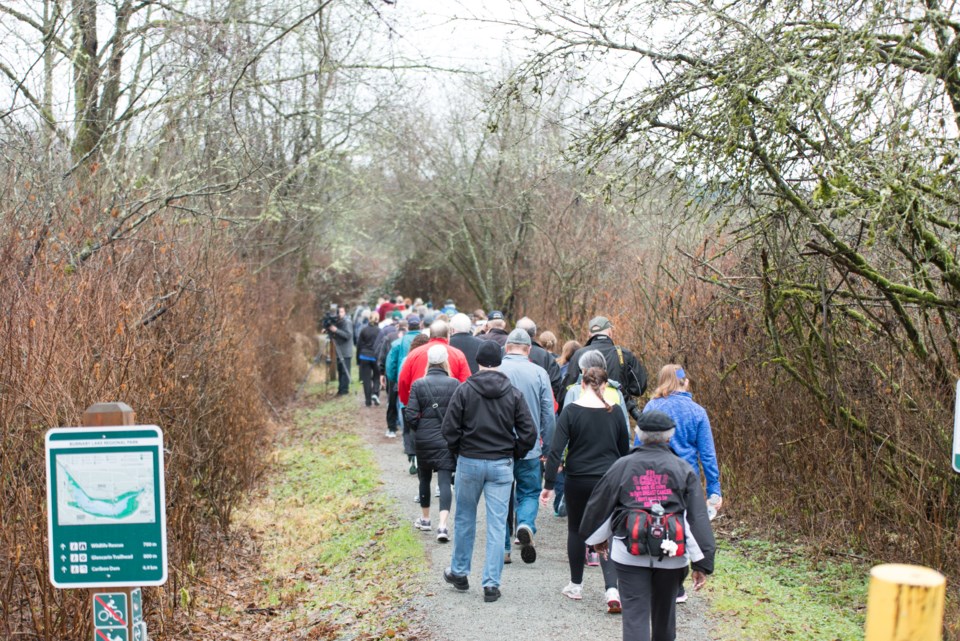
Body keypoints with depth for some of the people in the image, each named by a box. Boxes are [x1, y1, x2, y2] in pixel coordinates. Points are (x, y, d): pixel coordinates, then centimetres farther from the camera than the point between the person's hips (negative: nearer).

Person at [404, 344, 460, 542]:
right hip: (448, 440, -1)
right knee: (445, 481, -2)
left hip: (424, 440, 1)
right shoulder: (455, 384, -4)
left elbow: (410, 416, -8)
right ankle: (442, 524, -16)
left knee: (425, 478, 19)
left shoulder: (418, 384, -4)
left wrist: (418, 430, 11)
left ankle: (425, 519, 33)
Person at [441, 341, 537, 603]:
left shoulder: (464, 390, -6)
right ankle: (492, 584, 3)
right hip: (502, 465, 1)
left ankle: (459, 572, 29)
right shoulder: (513, 393, -1)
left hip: (469, 463, 0)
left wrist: (459, 451, 8)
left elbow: (449, 428, -8)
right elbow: (529, 432, -4)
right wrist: (513, 455, 9)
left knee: (464, 519, 16)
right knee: (497, 525, 3)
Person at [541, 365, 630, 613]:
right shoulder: (615, 413, 0)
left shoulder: (571, 411, -8)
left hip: (578, 481, -1)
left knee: (576, 530, 17)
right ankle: (612, 588, -12)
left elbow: (556, 450, -11)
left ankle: (576, 585, 26)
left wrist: (549, 484, -7)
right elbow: (624, 451, 9)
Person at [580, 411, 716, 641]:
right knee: (664, 611, 21)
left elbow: (599, 504, 8)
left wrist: (598, 538, 27)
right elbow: (698, 517, -4)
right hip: (671, 555, 2)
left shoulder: (622, 466, 0)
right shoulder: (684, 469, 0)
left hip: (629, 554, -1)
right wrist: (702, 563, -2)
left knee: (634, 614, -1)